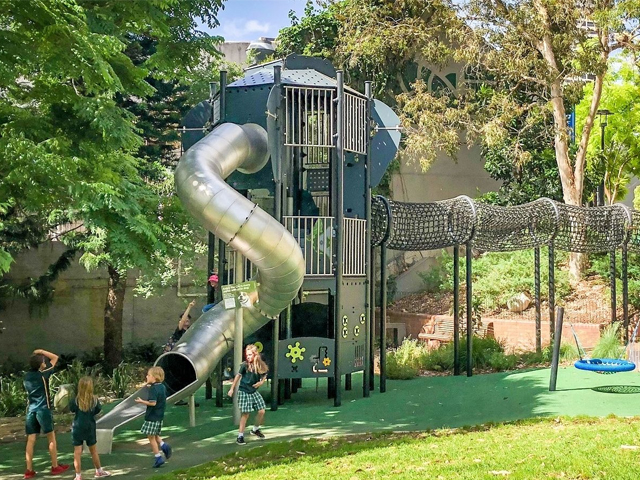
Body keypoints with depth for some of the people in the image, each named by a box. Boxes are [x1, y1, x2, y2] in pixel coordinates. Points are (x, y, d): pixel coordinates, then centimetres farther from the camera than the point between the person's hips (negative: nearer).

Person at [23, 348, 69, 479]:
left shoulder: (26, 376, 7)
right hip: (43, 409, -5)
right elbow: (55, 357, -2)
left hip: (31, 410, 5)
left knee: (31, 440, 3)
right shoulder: (43, 374, -9)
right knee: (51, 438, 5)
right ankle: (55, 467, 10)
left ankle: (29, 470, 2)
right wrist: (41, 351, 5)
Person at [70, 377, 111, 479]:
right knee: (93, 450, 18)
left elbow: (71, 409, 0)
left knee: (77, 452, 3)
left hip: (78, 428, -2)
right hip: (90, 427, 2)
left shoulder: (76, 400, -14)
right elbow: (98, 410, 4)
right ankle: (99, 471, 32)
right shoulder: (94, 399, -11)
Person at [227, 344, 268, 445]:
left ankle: (255, 429, 29)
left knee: (261, 411, 3)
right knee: (245, 414, -7)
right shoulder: (244, 365, -13)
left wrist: (261, 382, -7)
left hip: (254, 391, 5)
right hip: (244, 391, -4)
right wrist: (232, 388, 1)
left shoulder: (261, 366, -4)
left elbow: (264, 376, 14)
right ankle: (240, 436, 0)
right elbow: (238, 376, -2)